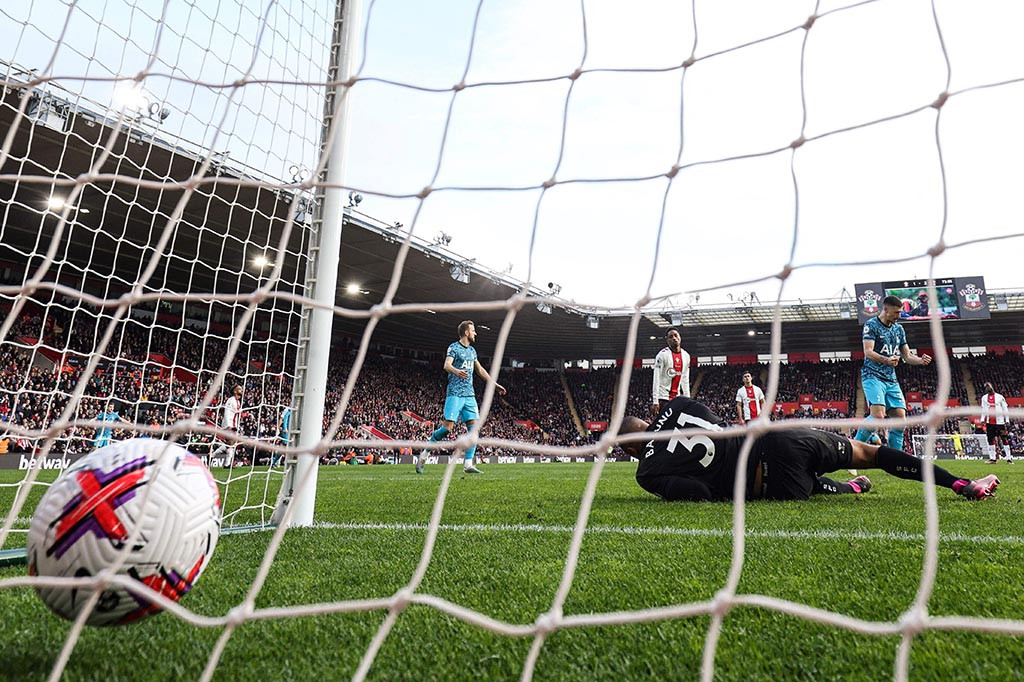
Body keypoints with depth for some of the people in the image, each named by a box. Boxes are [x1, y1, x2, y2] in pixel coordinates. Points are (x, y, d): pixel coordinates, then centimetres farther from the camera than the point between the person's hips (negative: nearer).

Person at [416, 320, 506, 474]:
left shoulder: (472, 350, 18)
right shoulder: (454, 347, -4)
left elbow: (480, 370, 28)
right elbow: (447, 365, -20)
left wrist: (495, 385, 29)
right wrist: (457, 372, -42)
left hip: (469, 394, 7)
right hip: (455, 393, -7)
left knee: (474, 427, -3)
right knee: (447, 427, -12)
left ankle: (468, 464, -1)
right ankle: (423, 455, 5)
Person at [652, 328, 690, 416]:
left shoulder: (686, 356, 9)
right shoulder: (662, 355, -11)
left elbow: (685, 380, 15)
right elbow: (656, 380, -13)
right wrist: (655, 401, -17)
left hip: (677, 397, 6)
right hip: (663, 397, -6)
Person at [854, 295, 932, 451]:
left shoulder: (899, 329, 18)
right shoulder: (871, 325, -4)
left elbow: (907, 355, 19)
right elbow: (868, 352, -15)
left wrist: (921, 360, -3)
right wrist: (886, 360, -33)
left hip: (891, 380, 7)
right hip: (873, 376, -7)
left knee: (900, 418, -1)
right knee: (878, 415, -23)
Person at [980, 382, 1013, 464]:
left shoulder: (1000, 397, 2)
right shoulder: (984, 398, 11)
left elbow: (1005, 409, 2)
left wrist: (1007, 420, -3)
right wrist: (982, 419, 3)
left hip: (999, 421, -3)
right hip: (989, 422, 3)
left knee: (1004, 439, -4)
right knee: (990, 440, 3)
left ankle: (1009, 458, -1)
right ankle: (993, 458, 8)